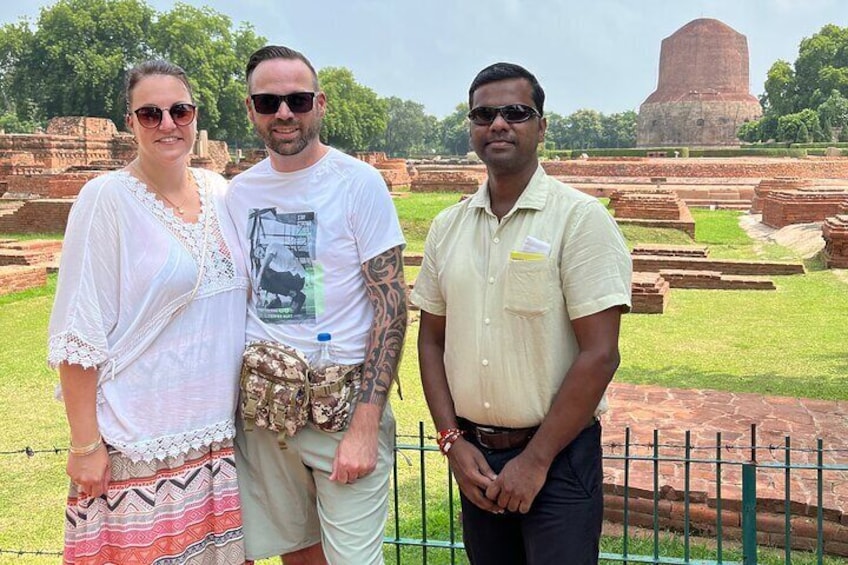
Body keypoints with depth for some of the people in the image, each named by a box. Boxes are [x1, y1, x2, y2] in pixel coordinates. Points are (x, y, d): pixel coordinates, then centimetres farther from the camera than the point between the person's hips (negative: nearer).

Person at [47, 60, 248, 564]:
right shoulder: (108, 198, -11)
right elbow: (79, 337, -11)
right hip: (141, 442, -5)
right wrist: (85, 444, -12)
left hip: (221, 429, 5)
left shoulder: (219, 190, 5)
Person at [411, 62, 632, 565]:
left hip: (557, 458, -4)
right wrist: (453, 442, -1)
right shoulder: (448, 227, 4)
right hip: (474, 457, 5)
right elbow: (432, 341, 9)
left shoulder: (580, 217, -11)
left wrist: (536, 459, -13)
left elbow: (600, 356, -15)